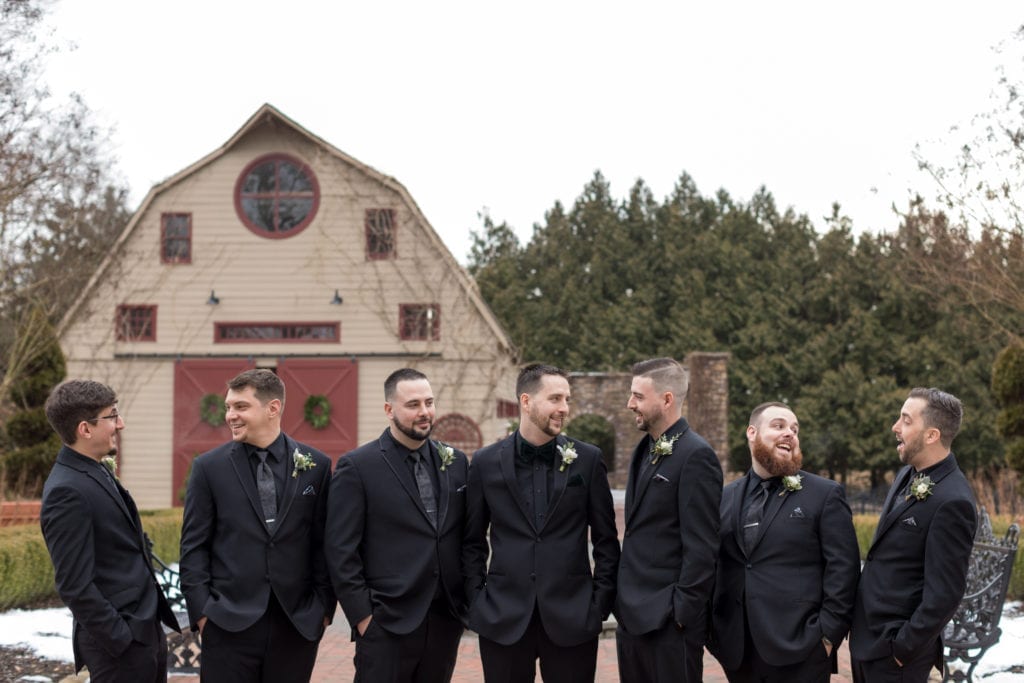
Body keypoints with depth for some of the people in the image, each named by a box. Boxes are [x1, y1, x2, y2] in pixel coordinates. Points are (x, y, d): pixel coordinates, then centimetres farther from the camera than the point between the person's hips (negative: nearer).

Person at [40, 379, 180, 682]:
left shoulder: (98, 471, 9)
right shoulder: (67, 492, -20)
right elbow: (75, 586, -21)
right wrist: (120, 641, -18)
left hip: (146, 628, 9)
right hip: (119, 643, -9)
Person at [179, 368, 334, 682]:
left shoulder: (316, 465, 4)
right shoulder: (209, 467, 2)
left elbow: (323, 544, 7)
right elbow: (193, 547, 2)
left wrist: (324, 606, 2)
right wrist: (201, 611, -5)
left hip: (299, 622, 1)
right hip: (229, 624, -1)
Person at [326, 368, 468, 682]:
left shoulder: (455, 462, 9)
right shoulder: (357, 467, -5)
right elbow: (341, 551, -7)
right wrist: (362, 616, -10)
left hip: (446, 621, 5)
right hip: (387, 623, -5)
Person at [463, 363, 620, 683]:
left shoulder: (588, 459, 2)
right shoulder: (485, 462, 3)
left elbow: (606, 540, 6)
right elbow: (473, 542, 9)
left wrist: (600, 604, 0)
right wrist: (476, 601, 1)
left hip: (572, 620, 0)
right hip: (503, 620, 0)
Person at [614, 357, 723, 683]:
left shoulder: (695, 455, -13)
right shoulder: (645, 451, 15)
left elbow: (701, 545, -16)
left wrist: (682, 612, -17)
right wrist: (624, 600, 14)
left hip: (668, 620, -9)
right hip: (633, 616, 9)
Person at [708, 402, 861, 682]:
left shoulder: (825, 495, 1)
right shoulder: (726, 497, 13)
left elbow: (843, 568, -5)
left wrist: (829, 634, -11)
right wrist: (711, 628, 4)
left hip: (799, 650, -4)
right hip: (737, 651, 4)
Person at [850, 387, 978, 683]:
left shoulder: (952, 501, -21)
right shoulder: (908, 475, 7)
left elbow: (945, 592, -21)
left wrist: (904, 649, -16)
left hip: (892, 648, -8)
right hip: (865, 635, 8)